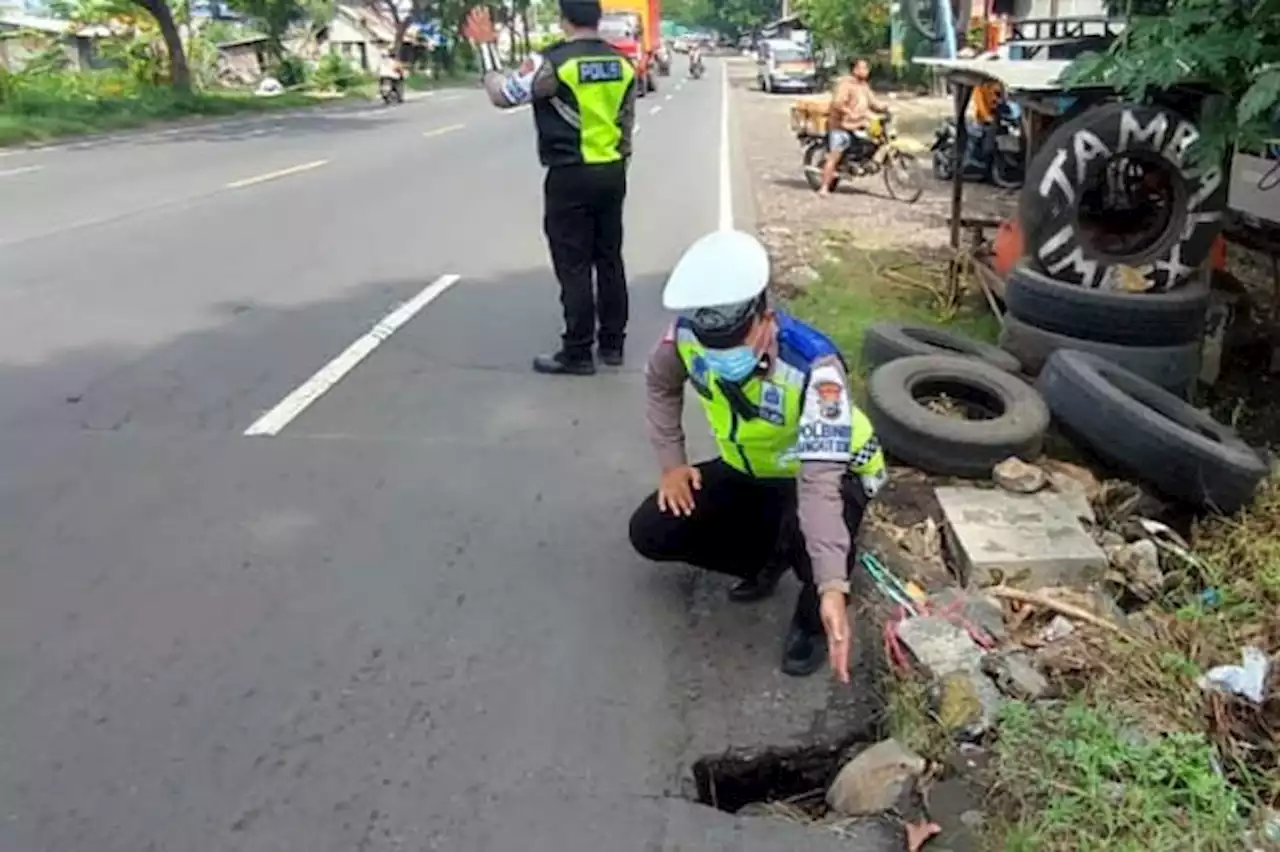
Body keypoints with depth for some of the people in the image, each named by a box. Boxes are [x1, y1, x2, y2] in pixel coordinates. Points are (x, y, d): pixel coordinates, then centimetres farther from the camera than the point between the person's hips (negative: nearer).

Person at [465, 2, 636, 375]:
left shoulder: (552, 63, -13)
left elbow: (502, 94, -6)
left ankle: (577, 353, 6)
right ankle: (612, 343, 20)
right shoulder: (622, 63, 6)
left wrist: (486, 47, 6)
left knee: (574, 267, 0)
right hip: (612, 173, 6)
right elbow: (626, 124, 12)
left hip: (570, 177, -6)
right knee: (610, 259, 12)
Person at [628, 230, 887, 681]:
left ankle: (813, 617, -4)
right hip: (747, 470, 5)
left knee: (806, 528, -39)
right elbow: (661, 382, 1)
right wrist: (671, 463, -7)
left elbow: (819, 481, -46)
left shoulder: (813, 365, -38)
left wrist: (832, 588, -55)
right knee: (650, 533, -6)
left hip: (830, 472, -5)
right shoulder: (689, 333, -24)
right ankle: (767, 558, 17)